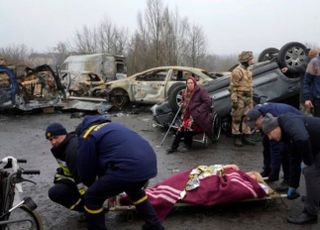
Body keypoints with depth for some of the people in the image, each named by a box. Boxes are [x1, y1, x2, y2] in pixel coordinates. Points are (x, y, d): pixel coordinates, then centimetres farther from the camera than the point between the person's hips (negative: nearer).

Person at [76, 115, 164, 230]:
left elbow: (85, 170, 15)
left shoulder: (87, 136, 13)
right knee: (133, 190, 38)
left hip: (128, 167, -8)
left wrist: (92, 185, 37)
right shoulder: (110, 126, 35)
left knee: (92, 197, 11)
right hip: (149, 162, 8)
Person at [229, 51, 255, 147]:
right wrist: (234, 100, -20)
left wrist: (251, 98, 21)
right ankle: (237, 137, 6)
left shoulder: (248, 71, 16)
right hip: (240, 98, -9)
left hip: (248, 98, 9)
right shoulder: (237, 71, -11)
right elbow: (233, 87, -15)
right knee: (237, 118, -1)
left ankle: (245, 137, 17)